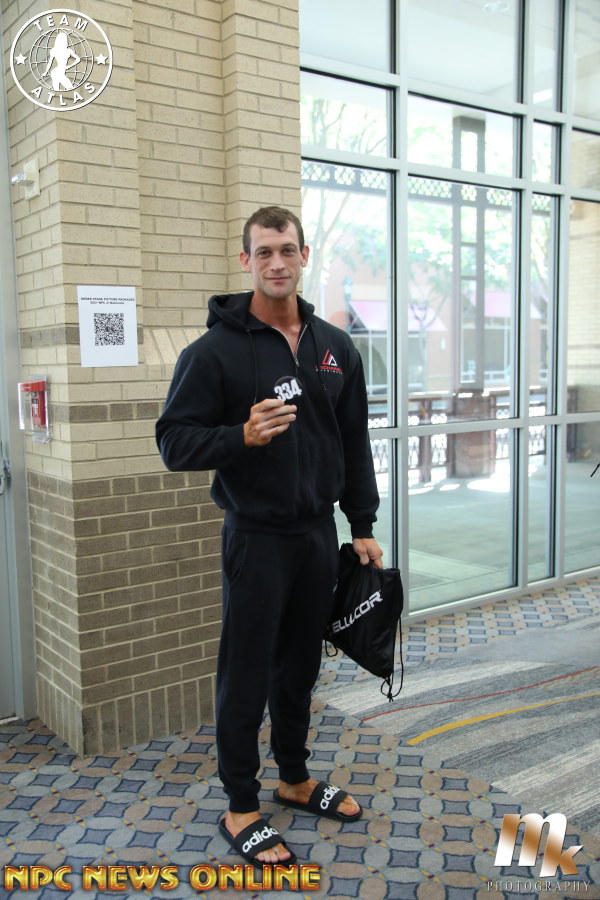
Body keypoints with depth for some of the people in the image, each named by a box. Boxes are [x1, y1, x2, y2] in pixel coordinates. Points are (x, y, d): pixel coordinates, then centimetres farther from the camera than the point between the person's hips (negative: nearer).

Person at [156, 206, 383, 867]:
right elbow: (174, 442, -10)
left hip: (319, 533, 5)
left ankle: (295, 779, 37)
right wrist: (242, 436, -27)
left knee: (301, 666, 18)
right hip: (256, 537, -5)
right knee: (246, 676, 5)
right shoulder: (216, 349, -9)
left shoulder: (336, 347, 7)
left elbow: (355, 444, 11)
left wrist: (362, 527, 9)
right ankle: (241, 807, 23)